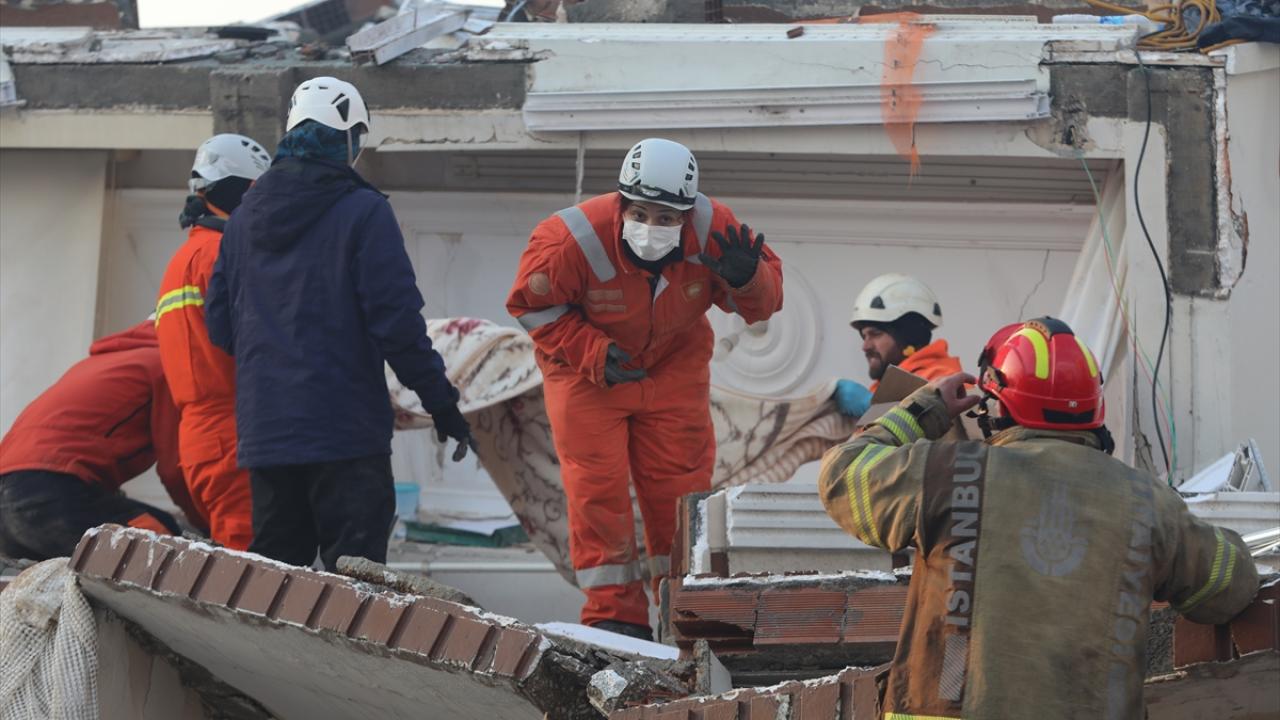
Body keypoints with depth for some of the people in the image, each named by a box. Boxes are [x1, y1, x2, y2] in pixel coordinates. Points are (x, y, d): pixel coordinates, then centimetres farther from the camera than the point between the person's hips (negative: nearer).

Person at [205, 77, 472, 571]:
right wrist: (442, 402, -4)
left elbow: (219, 326, 15)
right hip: (345, 431, -6)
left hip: (263, 432, 6)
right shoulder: (363, 214, -8)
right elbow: (397, 321, -13)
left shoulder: (244, 219, 12)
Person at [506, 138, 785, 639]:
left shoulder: (712, 231, -23)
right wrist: (592, 354, -26)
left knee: (681, 482, 1)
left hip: (673, 366, 2)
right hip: (586, 369, -2)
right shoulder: (575, 240, -31)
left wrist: (746, 278, -35)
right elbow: (532, 303, -16)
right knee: (597, 485, -8)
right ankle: (614, 611, -1)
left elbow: (763, 302, -10)